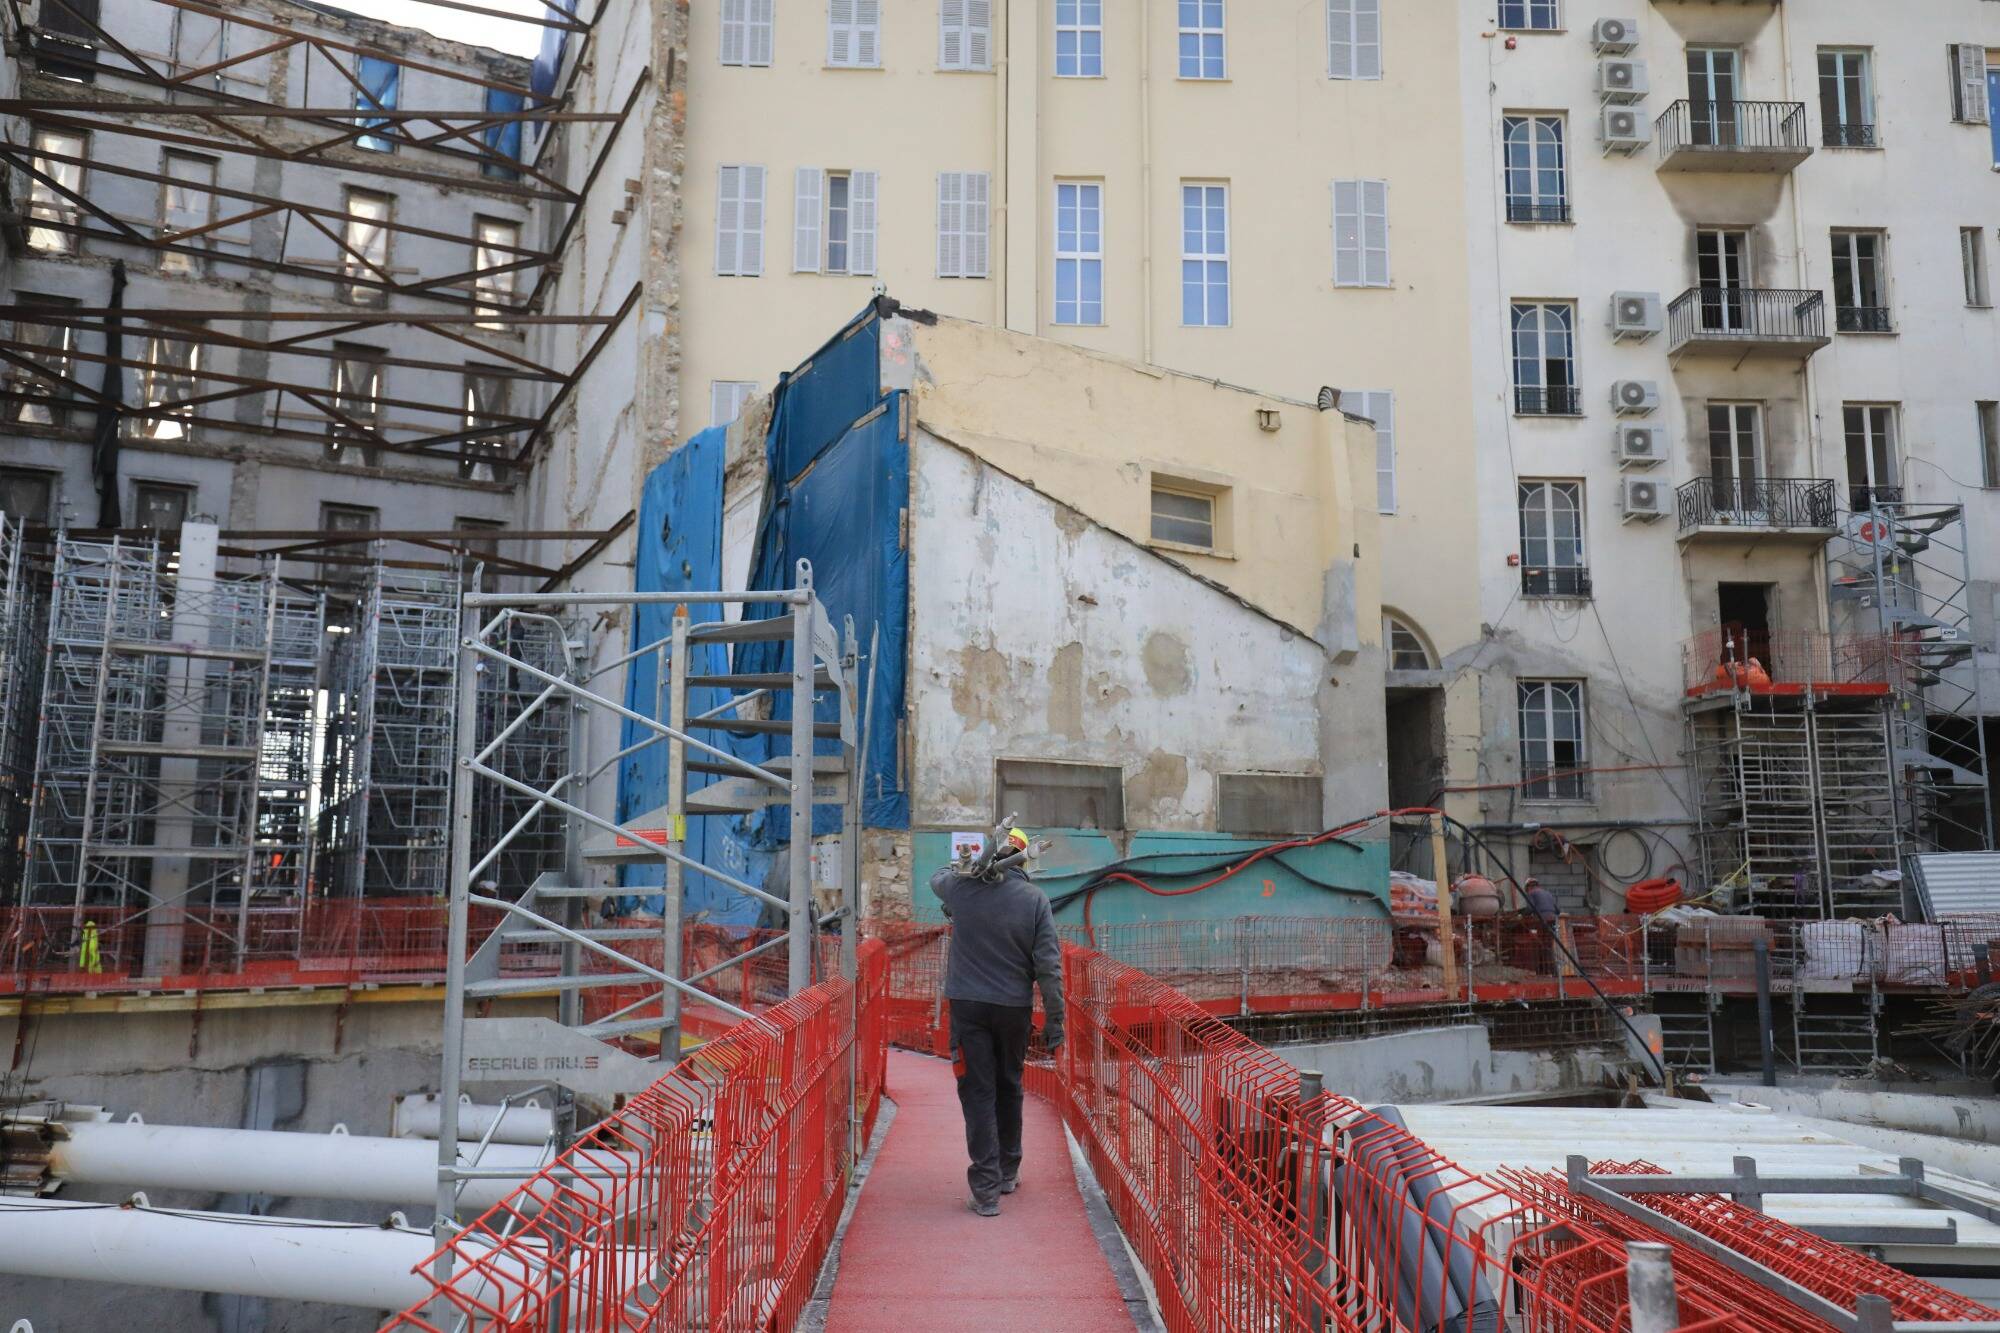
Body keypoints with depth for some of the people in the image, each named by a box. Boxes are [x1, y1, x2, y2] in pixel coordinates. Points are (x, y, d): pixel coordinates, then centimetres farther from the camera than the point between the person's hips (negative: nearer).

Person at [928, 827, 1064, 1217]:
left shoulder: (961, 887, -4)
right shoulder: (1035, 899, -5)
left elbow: (937, 879, 22)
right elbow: (1049, 966, -7)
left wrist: (960, 867, 42)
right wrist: (1055, 1019, -2)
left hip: (968, 1005, -1)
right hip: (1015, 1008, 1)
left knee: (978, 1093, 1)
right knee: (1009, 1089, 19)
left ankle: (986, 1190, -4)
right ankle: (1007, 1173, 33)